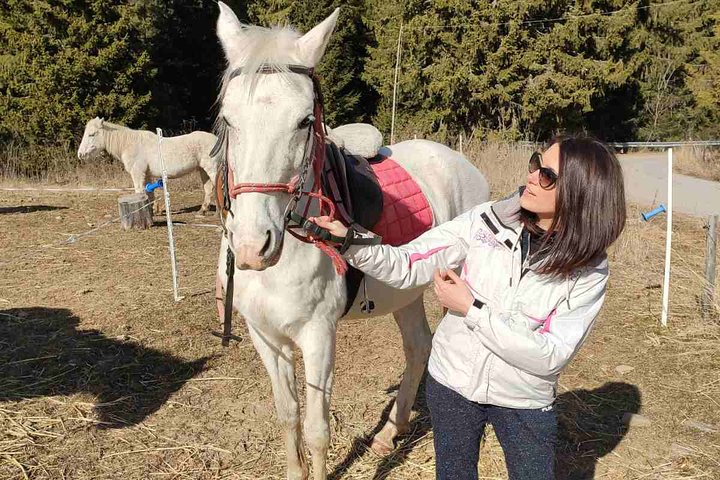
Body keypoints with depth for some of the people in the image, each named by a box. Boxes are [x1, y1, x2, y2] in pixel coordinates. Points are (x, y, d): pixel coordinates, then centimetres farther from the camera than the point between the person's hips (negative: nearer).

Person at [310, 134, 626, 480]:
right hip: (452, 384, 2)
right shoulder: (486, 221, -14)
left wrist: (472, 309, -26)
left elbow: (551, 357, -22)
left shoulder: (589, 271, -17)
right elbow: (407, 266, -14)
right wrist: (349, 241, -30)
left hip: (525, 404, -1)